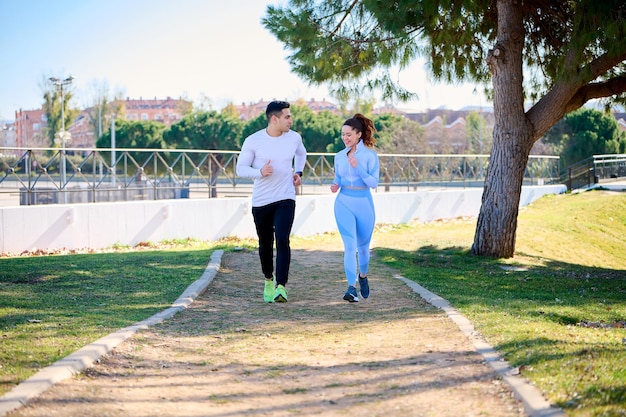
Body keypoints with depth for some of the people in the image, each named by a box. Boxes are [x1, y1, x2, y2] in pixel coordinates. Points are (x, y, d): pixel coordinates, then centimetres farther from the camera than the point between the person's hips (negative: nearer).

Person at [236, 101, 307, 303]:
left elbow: (301, 153, 24)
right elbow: (240, 168, -3)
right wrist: (260, 172, -21)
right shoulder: (253, 141, -9)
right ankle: (268, 280, 35)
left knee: (282, 240, -18)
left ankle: (281, 286, -19)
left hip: (285, 199, 0)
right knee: (265, 245, 11)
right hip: (261, 201, 0)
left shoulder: (294, 138, 1)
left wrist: (298, 172, 9)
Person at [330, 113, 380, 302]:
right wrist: (335, 186, -4)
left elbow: (374, 183, -11)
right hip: (344, 203, 2)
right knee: (350, 246, -12)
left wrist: (358, 167, -21)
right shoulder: (339, 156, 7)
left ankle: (362, 277, 41)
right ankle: (351, 288, -15)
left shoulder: (370, 155, -5)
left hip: (364, 204, -1)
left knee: (363, 246, 13)